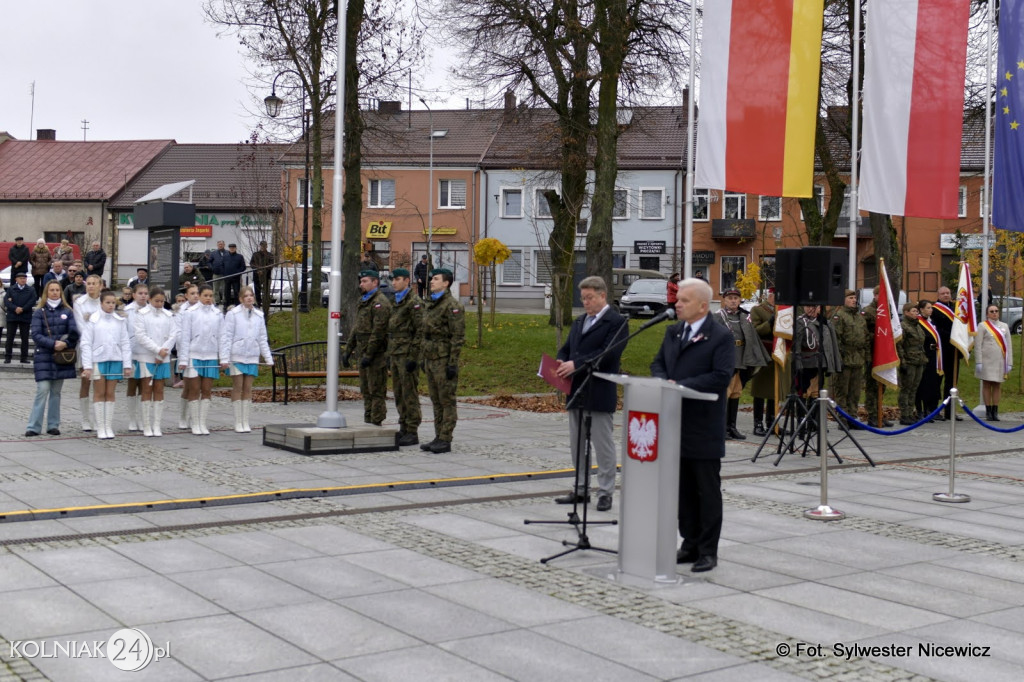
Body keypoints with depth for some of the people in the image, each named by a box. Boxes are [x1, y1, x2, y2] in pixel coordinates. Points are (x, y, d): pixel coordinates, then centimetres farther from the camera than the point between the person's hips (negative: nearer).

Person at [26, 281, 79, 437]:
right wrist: (53, 344, -18)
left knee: (56, 392, 6)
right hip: (43, 356, -2)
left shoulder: (67, 312, 8)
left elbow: (74, 333, -1)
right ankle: (34, 427, -7)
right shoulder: (39, 312, 3)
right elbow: (36, 334, -6)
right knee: (42, 390, -10)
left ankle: (53, 425, 12)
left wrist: (65, 344, -18)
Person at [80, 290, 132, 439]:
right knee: (99, 393, 4)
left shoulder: (120, 320, 5)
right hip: (98, 360, -2)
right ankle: (100, 428, 9)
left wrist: (127, 365, 1)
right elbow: (86, 344, -3)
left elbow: (125, 343, 6)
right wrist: (87, 366, -9)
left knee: (110, 393, 7)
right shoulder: (93, 320, -2)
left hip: (115, 360, 2)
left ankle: (109, 427, 12)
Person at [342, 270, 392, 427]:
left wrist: (369, 354, -22)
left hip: (376, 354, -10)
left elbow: (378, 331, -20)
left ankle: (376, 423, -3)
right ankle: (367, 423, 20)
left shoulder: (380, 302, -13)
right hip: (363, 352, 10)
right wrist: (348, 350, 20)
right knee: (366, 390, 13)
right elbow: (356, 328, 24)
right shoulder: (362, 301, 19)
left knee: (376, 391, -6)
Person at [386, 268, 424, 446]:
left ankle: (412, 433, -3)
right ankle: (403, 429, 17)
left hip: (407, 355, -9)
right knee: (399, 394, 10)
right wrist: (389, 354, 18)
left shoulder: (414, 302, -11)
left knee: (409, 393, -6)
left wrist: (413, 357, -19)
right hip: (395, 355, 9)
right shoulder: (396, 302, 17)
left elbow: (420, 331, -15)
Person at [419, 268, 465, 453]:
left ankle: (446, 441, 0)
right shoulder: (431, 304, 15)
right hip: (431, 360, 9)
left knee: (447, 401, -4)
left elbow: (458, 336, -16)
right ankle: (439, 438, 17)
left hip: (445, 360, -9)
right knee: (436, 401, 11)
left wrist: (453, 363, -20)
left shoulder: (453, 305, -13)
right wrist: (424, 358, 19)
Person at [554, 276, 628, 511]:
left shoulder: (617, 322, -8)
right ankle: (580, 490, 22)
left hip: (599, 394, -8)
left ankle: (605, 493, 7)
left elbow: (608, 354, -19)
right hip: (576, 392, 8)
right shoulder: (579, 322, 17)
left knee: (603, 445, 0)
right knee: (577, 444, 13)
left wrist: (576, 364, -25)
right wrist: (561, 363, -7)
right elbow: (566, 349, 17)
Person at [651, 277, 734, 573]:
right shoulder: (672, 332, 13)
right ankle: (690, 544, 22)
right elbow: (658, 364, 17)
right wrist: (663, 381, -6)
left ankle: (708, 551, 10)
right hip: (676, 425, 7)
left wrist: (680, 385, -20)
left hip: (704, 429, -7)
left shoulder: (722, 336, -9)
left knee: (708, 491, 2)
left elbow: (722, 377, -19)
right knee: (683, 490, 12)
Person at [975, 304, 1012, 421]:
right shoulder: (982, 326, 1)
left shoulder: (1004, 326, 12)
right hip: (987, 361, -3)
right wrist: (978, 362, -11)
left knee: (997, 385, 5)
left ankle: (995, 412, 9)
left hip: (1000, 361, 3)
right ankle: (988, 412, 5)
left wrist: (1009, 363, 4)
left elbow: (1009, 345, 11)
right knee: (987, 385, 0)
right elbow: (977, 346, -4)